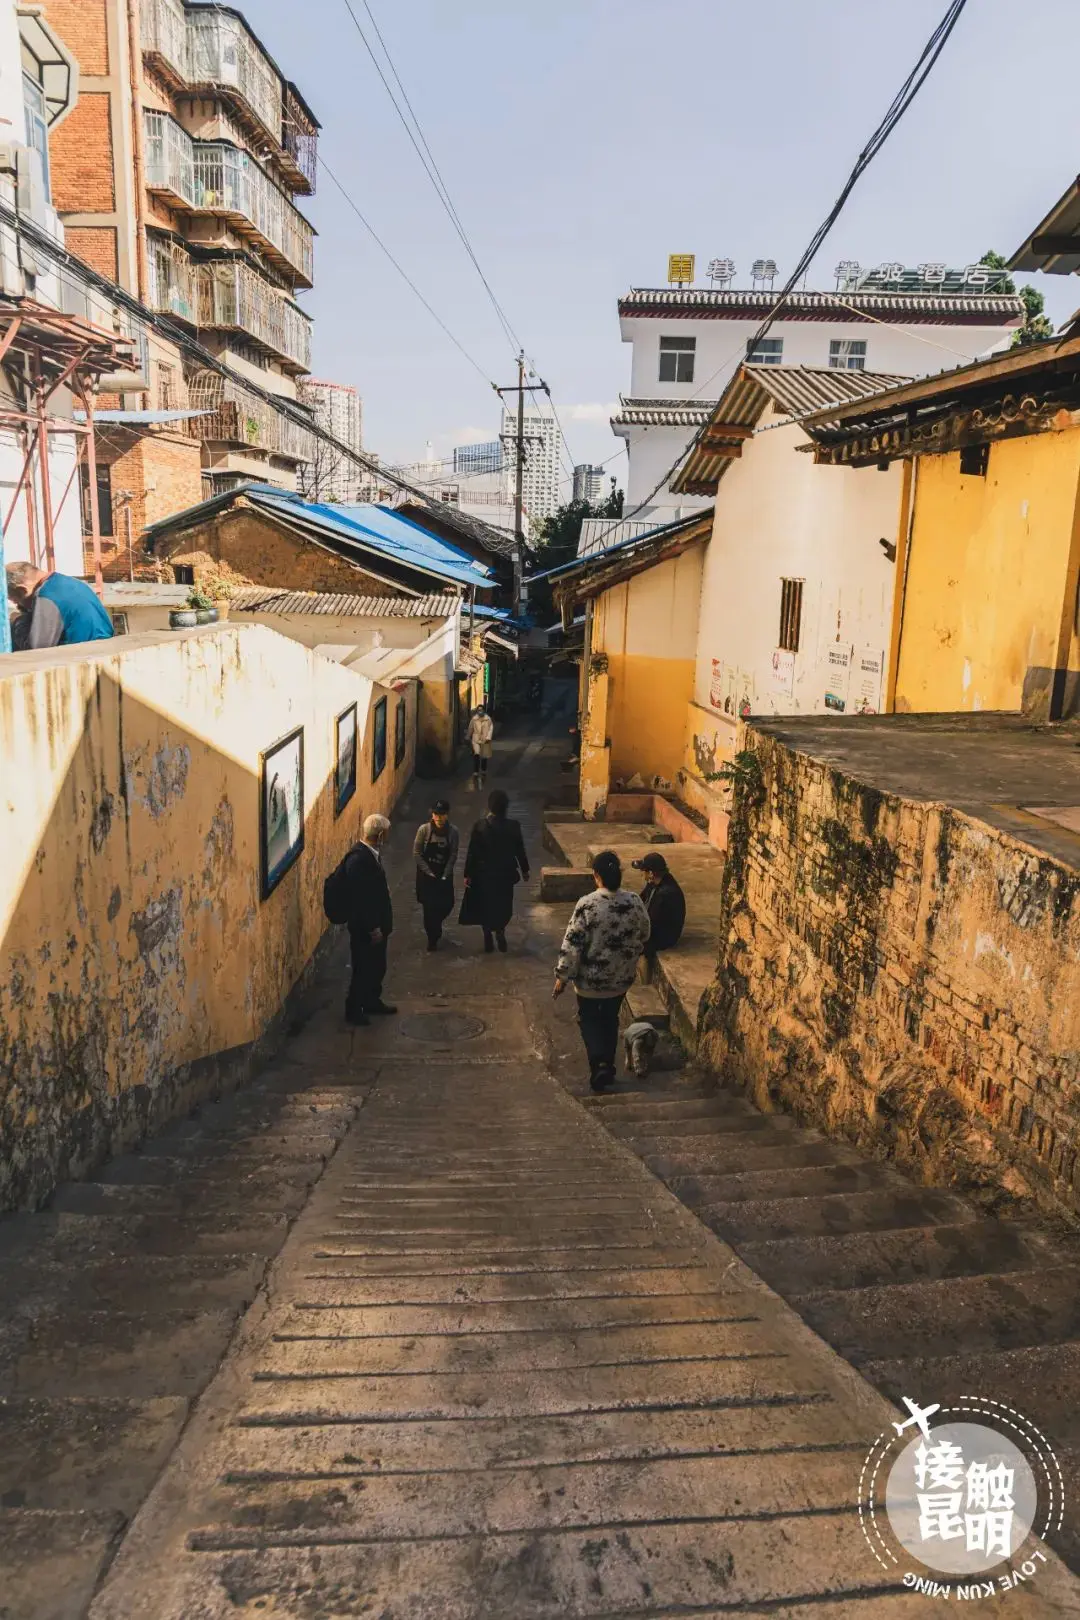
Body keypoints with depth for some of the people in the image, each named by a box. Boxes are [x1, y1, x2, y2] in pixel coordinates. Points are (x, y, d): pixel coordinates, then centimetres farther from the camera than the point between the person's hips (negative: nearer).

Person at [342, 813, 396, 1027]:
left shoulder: (371, 853, 4)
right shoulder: (358, 859, -26)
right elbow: (360, 898, -26)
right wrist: (372, 928, -21)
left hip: (377, 923, 9)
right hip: (365, 928, -9)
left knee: (377, 967, 22)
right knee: (363, 969, 5)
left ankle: (372, 1001, 39)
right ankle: (353, 1010, 20)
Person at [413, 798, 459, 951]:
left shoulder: (453, 831, -12)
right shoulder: (424, 829, -17)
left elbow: (453, 855, -6)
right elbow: (416, 854, -11)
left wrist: (445, 875, -10)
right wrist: (429, 873, -12)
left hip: (445, 874, 2)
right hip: (426, 875, -2)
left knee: (447, 905, 4)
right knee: (429, 907, 0)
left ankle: (435, 925, 38)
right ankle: (432, 938, 19)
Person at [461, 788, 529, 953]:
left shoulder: (480, 826, -16)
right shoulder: (513, 826, -13)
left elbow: (472, 852, -11)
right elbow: (520, 850, -3)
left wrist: (468, 874, -1)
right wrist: (524, 870, 11)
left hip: (484, 873, -1)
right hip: (505, 873, 1)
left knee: (485, 905, 15)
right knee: (503, 905, 20)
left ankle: (488, 940, 21)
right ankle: (500, 934, 18)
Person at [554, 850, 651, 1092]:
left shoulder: (587, 905, -22)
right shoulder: (635, 902, -9)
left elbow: (572, 944, -19)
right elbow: (644, 935, 6)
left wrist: (562, 976, -9)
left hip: (591, 977, -4)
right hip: (622, 977, 4)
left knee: (589, 1018, 17)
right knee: (610, 1018, 23)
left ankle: (599, 1065, 1)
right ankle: (608, 1067, 30)